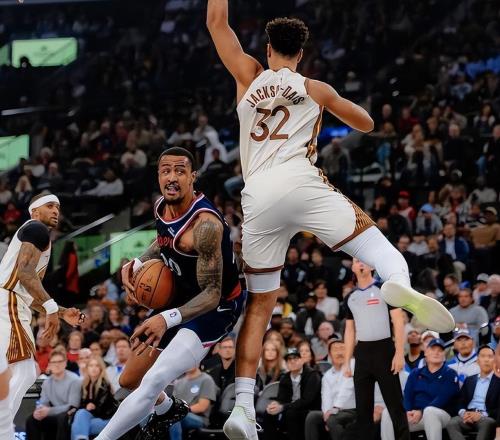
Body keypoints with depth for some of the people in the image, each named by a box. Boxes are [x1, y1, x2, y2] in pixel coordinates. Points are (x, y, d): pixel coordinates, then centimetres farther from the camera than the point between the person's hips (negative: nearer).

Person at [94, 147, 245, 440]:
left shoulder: (205, 224, -31)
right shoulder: (162, 208, -6)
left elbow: (212, 294, -31)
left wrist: (167, 319, -45)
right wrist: (137, 264, -3)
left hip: (213, 309, -9)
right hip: (180, 300, 9)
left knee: (153, 382, -27)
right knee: (130, 381, 20)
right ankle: (168, 410, 52)